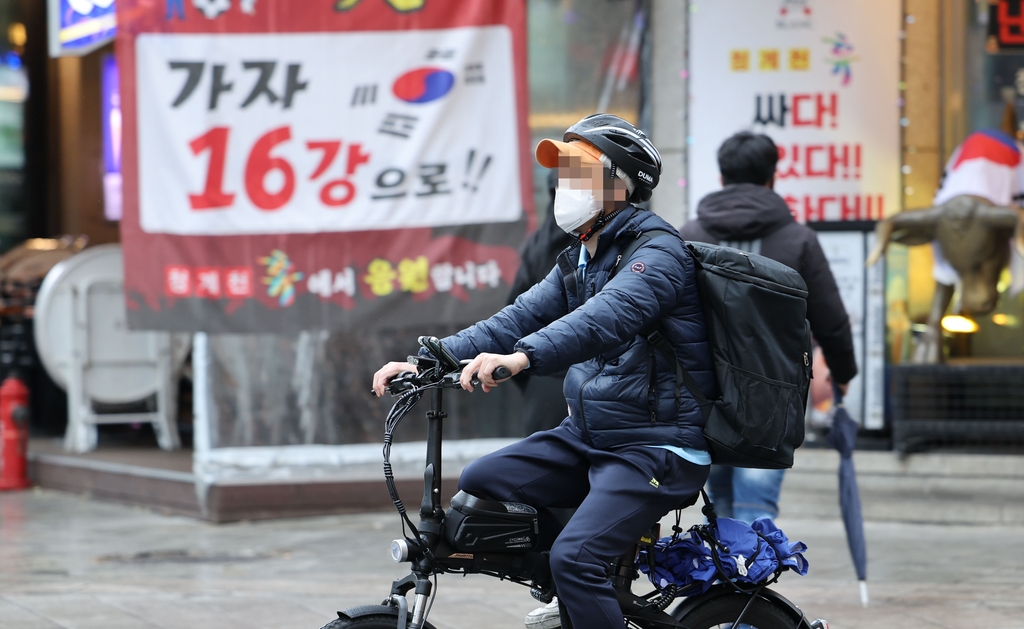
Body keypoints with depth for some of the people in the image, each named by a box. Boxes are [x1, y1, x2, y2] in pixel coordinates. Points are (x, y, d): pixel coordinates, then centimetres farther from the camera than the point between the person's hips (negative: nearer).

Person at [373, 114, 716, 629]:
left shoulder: (657, 254, -15)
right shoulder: (578, 261, 15)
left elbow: (606, 317, -34)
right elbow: (520, 318, 6)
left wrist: (523, 357, -51)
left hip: (657, 447, -9)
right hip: (589, 433, 9)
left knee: (575, 556, -25)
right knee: (480, 485, -1)